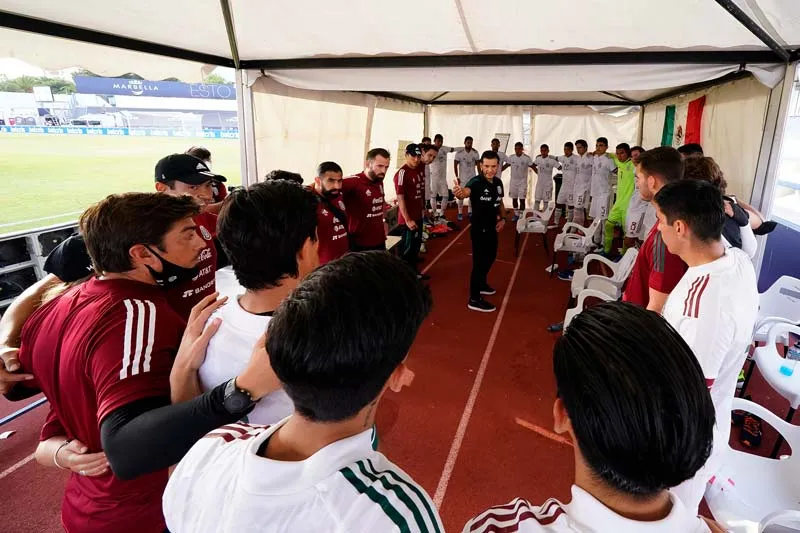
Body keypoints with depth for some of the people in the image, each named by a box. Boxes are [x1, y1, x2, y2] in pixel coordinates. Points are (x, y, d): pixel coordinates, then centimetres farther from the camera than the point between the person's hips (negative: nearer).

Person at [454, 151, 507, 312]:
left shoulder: (498, 182, 0)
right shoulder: (476, 182, -24)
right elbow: (467, 191, -48)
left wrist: (503, 218, 3)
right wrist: (460, 192, -70)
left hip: (492, 227, 8)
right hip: (479, 229, -8)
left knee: (490, 257, 24)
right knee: (479, 262, -3)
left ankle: (481, 284, 46)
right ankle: (474, 300, 8)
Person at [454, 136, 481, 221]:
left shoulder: (475, 153, -2)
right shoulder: (459, 153, -10)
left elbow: (478, 165, 4)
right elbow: (455, 165, -5)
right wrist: (457, 177, -10)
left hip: (473, 177, 3)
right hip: (462, 177, -3)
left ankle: (470, 212, 18)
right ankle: (460, 213, 6)